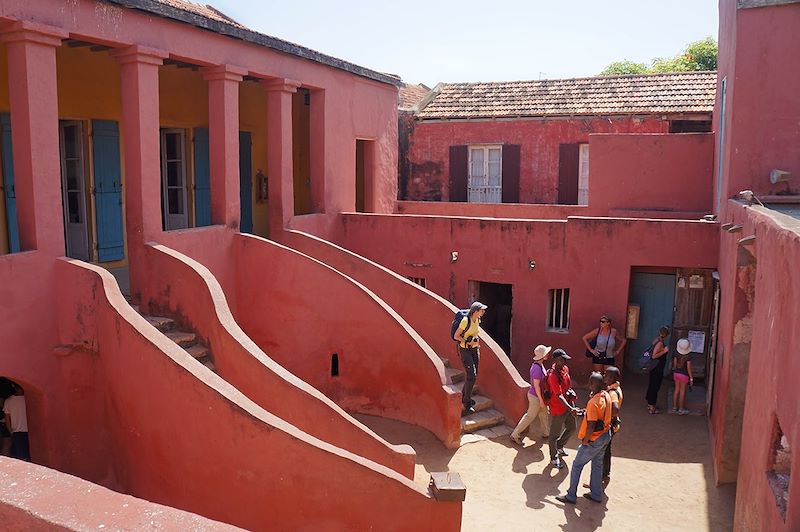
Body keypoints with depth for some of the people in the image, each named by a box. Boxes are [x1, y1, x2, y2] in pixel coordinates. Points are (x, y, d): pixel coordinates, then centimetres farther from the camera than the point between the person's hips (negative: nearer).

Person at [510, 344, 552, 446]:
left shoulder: (539, 365, 1)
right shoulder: (537, 368, -29)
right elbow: (536, 385, -26)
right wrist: (541, 399, -21)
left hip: (538, 395, 9)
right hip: (535, 396, -9)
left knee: (544, 414, 22)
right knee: (530, 416, 2)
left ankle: (546, 433, 39)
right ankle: (515, 435, 11)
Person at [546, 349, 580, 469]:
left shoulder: (565, 369, -1)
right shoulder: (553, 376, -29)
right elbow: (559, 396, -33)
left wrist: (572, 402, 6)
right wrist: (571, 409, -41)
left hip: (567, 406, 8)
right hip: (558, 409, -8)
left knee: (571, 428, 23)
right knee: (554, 434, 8)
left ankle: (559, 447, 47)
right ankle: (554, 459, 25)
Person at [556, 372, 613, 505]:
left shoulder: (593, 403, -31)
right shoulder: (606, 395, -4)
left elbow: (591, 426, -27)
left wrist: (585, 441, -14)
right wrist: (585, 413, 11)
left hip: (595, 440, -8)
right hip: (606, 435, 8)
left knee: (577, 465, 6)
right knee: (597, 464, 22)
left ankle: (571, 496, 15)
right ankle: (596, 494, 35)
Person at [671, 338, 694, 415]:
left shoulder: (677, 355, -4)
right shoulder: (688, 357, -17)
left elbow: (674, 365, 5)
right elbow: (688, 368, -14)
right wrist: (691, 378, -5)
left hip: (676, 373, 4)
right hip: (684, 375, -4)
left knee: (676, 390, 13)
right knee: (682, 392, 6)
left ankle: (674, 408, 19)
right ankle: (681, 409, 13)